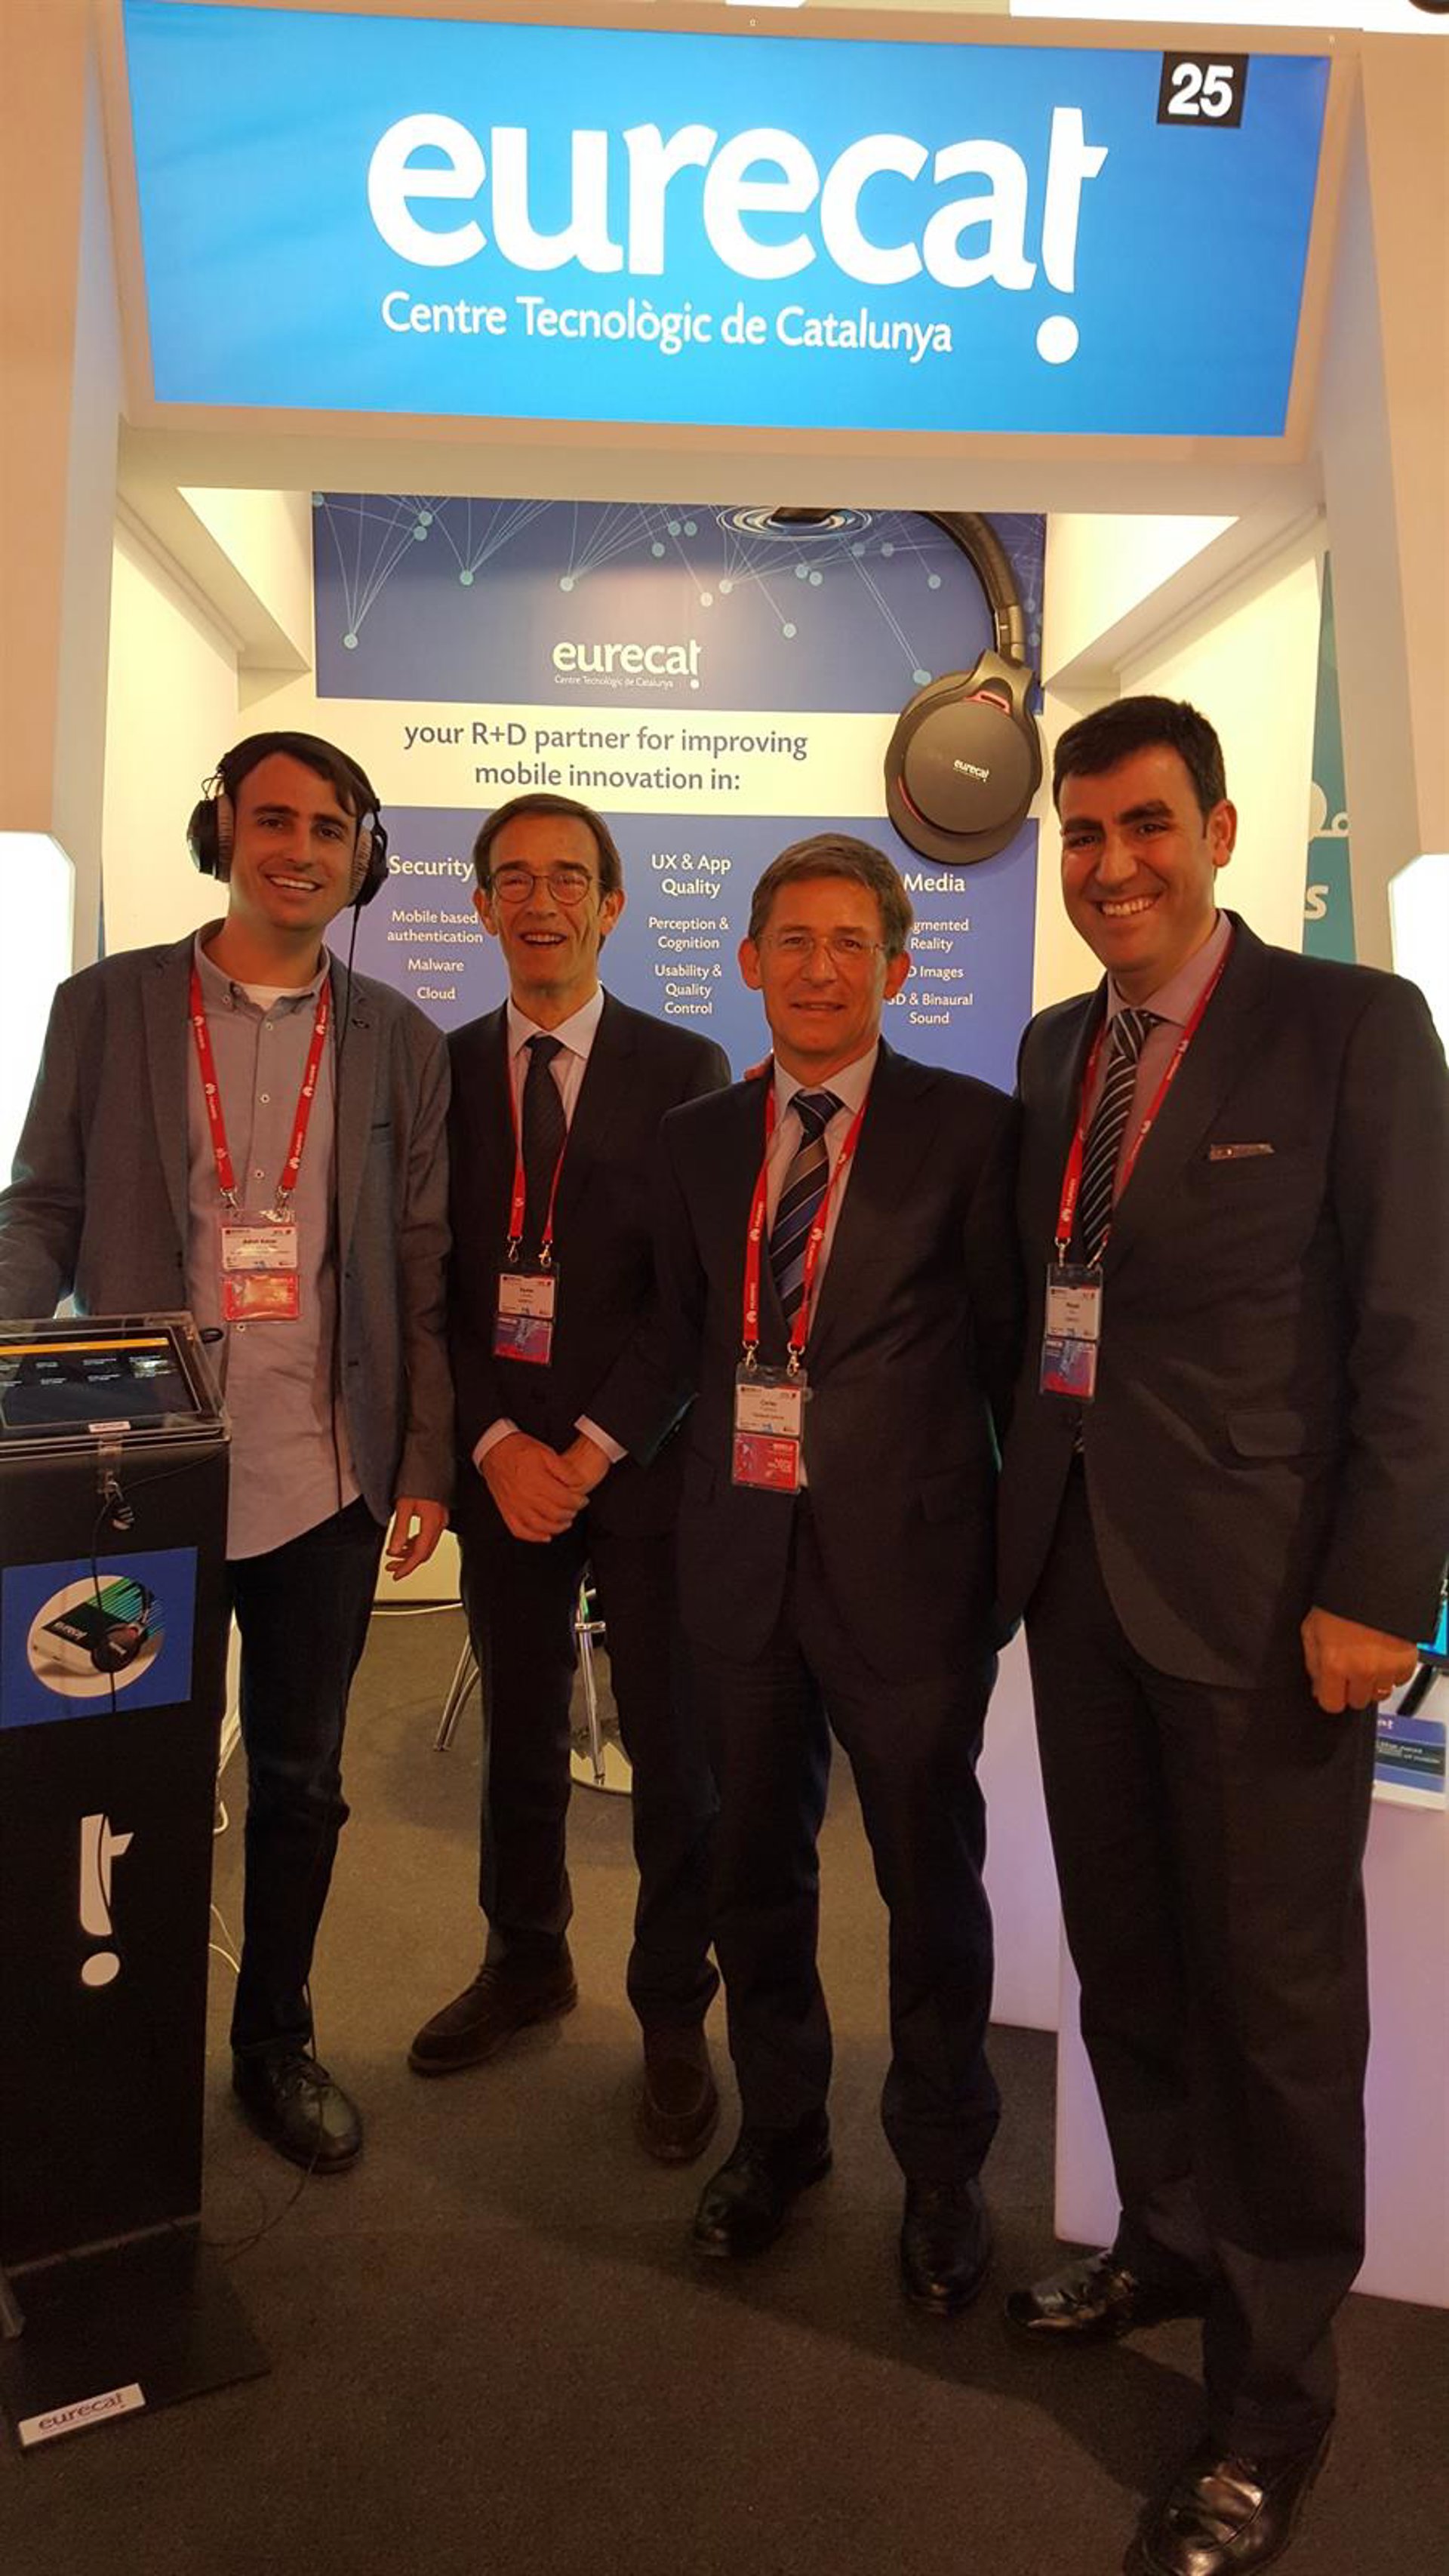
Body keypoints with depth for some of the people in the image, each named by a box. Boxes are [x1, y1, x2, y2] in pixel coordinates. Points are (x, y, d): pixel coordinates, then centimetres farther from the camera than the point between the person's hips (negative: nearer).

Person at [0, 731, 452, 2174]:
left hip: (325, 1483, 1)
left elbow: (418, 1268, 4)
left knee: (299, 1778, 14)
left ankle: (274, 2047, 34)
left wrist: (425, 1464, 1)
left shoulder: (399, 1043, 5)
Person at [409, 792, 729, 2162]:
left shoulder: (685, 1070, -2)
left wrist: (594, 1445, -12)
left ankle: (674, 2019, 25)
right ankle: (525, 1960, 38)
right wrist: (495, 1444, -8)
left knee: (670, 1747, 6)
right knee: (519, 1730, 16)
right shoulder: (445, 1069, 5)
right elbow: (434, 1279, 3)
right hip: (499, 1462, 3)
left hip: (643, 1458, -2)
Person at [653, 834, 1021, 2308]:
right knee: (754, 1866, 18)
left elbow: (1008, 1346, -3)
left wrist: (1017, 1538, 0)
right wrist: (727, 1462, 7)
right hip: (739, 1550, 4)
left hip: (904, 1557, -4)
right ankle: (778, 2129, 42)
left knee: (929, 1876, 12)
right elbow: (688, 1331, 12)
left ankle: (941, 2169, 36)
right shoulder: (698, 1137, 8)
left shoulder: (969, 1129, -5)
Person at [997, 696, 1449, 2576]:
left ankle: (1273, 2391, 26)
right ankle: (1171, 2242, 41)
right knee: (1122, 1948, 17)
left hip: (1258, 1585, -5)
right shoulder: (1055, 1051, 11)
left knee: (1274, 1983, 6)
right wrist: (1022, 1517, 10)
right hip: (1078, 1569, 6)